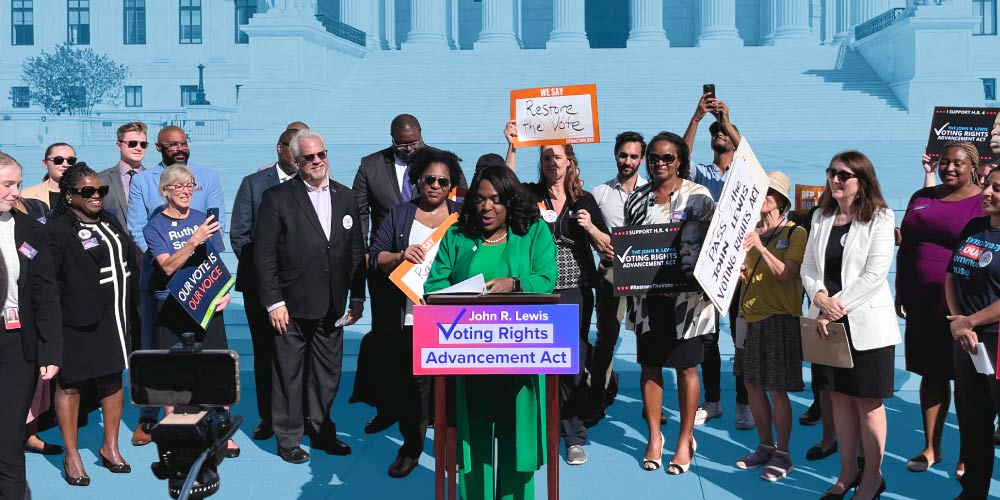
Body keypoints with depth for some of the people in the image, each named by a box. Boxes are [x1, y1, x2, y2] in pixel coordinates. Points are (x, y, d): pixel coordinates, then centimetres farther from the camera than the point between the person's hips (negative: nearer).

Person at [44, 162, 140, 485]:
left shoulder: (110, 222, 11)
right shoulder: (57, 230, -10)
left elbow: (130, 263, 16)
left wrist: (133, 312, 14)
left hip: (115, 317, 7)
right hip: (79, 322, -7)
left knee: (113, 379, 14)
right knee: (70, 384, 4)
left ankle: (110, 447, 28)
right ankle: (72, 456, 16)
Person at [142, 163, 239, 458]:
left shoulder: (204, 219, 6)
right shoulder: (155, 227, -2)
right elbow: (168, 266, -15)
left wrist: (225, 291, -1)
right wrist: (195, 240, -27)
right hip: (171, 308, -2)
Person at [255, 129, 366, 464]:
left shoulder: (346, 197, 9)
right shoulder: (277, 198, -5)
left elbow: (356, 251, 11)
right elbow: (264, 255, -7)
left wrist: (357, 297, 8)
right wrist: (274, 302, -11)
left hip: (332, 307, 4)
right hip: (292, 306, -4)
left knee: (328, 373, 13)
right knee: (289, 374, 5)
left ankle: (321, 432, 28)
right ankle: (288, 440, 18)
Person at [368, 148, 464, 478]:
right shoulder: (399, 215, 10)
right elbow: (375, 257, 5)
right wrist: (400, 256, -13)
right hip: (410, 317, 1)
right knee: (411, 380, 4)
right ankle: (411, 444, 21)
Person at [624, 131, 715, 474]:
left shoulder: (698, 196, -3)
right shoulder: (636, 199, 8)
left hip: (686, 294, -3)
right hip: (647, 294, 3)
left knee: (686, 367, 4)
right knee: (649, 365, 9)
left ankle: (685, 439, 19)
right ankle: (654, 437, 23)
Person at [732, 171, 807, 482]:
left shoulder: (796, 233, -6)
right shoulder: (751, 231, 12)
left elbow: (786, 275, -17)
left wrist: (761, 247, -27)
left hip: (780, 318, -6)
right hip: (750, 316, 6)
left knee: (777, 389, -2)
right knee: (753, 385, 11)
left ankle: (782, 456, 10)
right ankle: (765, 447, 25)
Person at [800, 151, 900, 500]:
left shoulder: (880, 218, -6)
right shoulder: (821, 217, 10)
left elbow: (875, 273, -15)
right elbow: (808, 266, 6)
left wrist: (837, 306, -17)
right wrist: (820, 297, -13)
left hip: (865, 323, -5)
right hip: (828, 322, 5)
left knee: (867, 401, 3)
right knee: (840, 396, 12)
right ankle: (848, 472, 24)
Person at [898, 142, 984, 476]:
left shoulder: (985, 203, -4)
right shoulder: (921, 198, 11)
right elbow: (904, 248, 15)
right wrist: (900, 292, 12)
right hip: (923, 306, 4)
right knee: (931, 375, 13)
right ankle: (931, 448, 24)